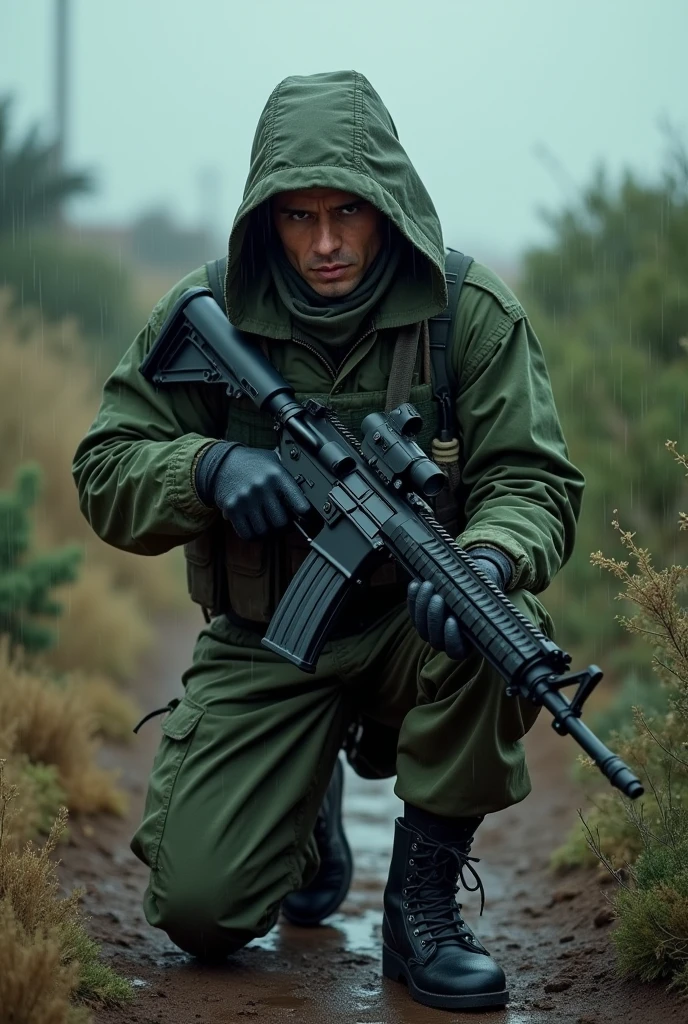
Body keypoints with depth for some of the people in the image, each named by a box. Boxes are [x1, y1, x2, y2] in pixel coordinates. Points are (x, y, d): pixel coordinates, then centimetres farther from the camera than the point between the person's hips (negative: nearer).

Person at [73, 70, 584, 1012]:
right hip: (262, 646, 1)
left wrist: (487, 562, -36)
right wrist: (209, 467, -25)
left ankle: (424, 893, -13)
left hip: (411, 621, 0)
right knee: (198, 910, -14)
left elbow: (534, 481, -12)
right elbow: (105, 477, -2)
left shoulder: (472, 315, -8)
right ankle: (311, 809, 25)